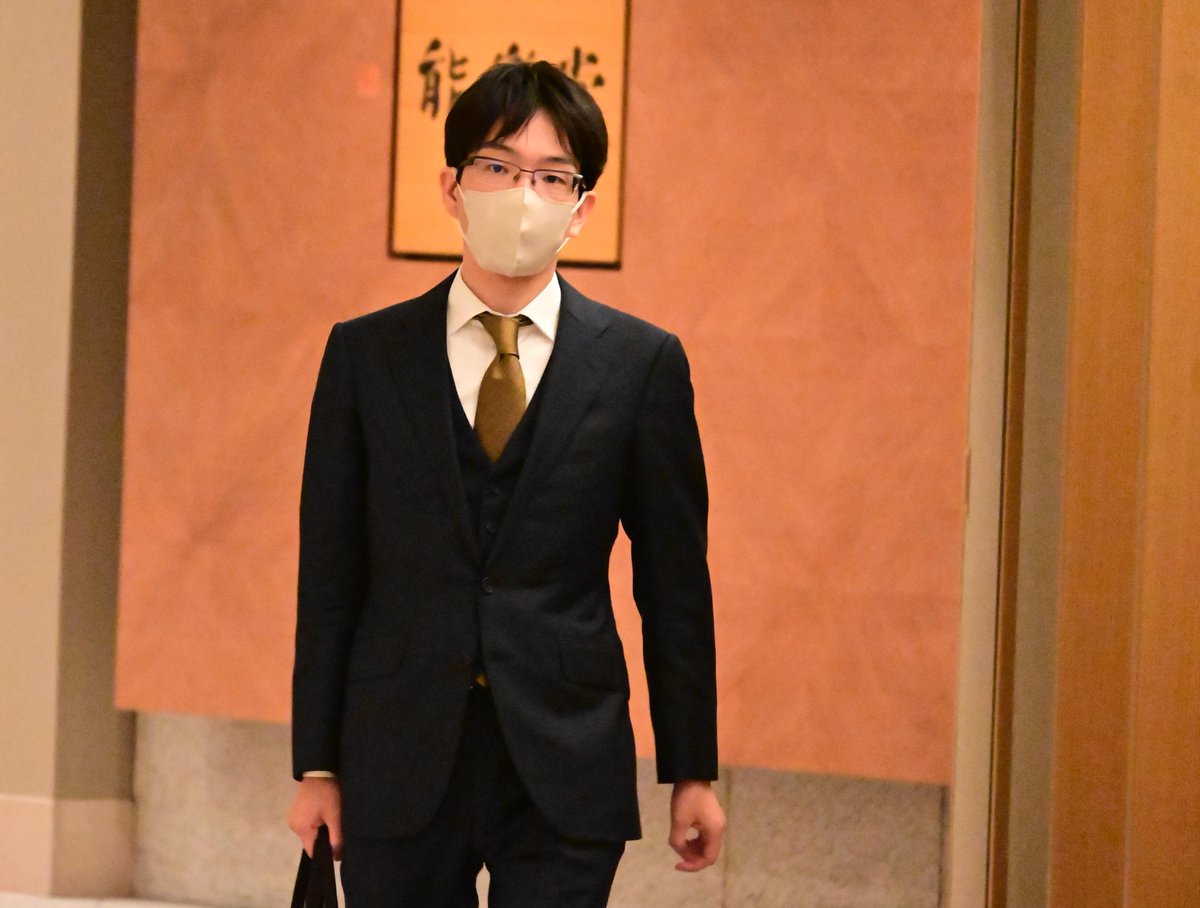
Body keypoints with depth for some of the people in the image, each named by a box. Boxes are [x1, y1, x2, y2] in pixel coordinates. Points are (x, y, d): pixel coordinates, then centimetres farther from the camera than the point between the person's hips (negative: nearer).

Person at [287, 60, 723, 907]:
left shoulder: (641, 362, 2)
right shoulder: (366, 354, 5)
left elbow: (675, 579, 5)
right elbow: (330, 573, 5)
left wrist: (692, 771, 5)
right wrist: (318, 765, 3)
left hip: (565, 773, -1)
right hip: (398, 767, 1)